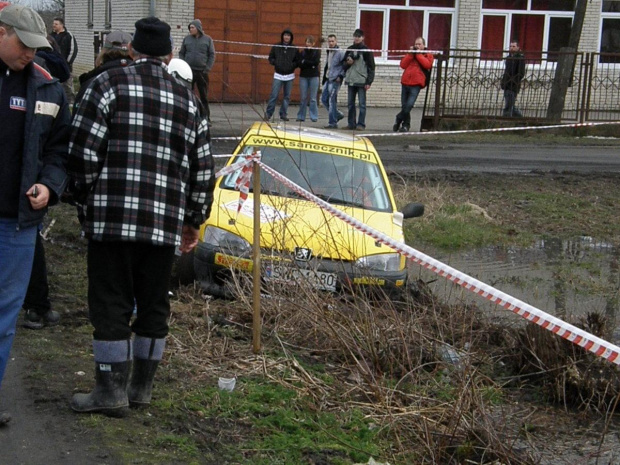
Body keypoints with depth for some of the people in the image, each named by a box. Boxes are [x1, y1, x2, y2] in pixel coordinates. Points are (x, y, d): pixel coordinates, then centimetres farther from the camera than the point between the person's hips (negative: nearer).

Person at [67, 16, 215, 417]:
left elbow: (84, 153, -7)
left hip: (112, 217, -4)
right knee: (154, 305, 13)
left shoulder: (108, 84, 0)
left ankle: (112, 390, 4)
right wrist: (193, 221, 22)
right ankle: (142, 387, 20)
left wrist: (88, 197, 8)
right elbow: (203, 170, 13)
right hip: (166, 223, 4)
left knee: (111, 305, 2)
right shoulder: (188, 99, 13)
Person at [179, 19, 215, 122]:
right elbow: (181, 53, 9)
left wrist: (207, 69, -7)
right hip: (189, 71, 1)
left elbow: (212, 55, 2)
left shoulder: (207, 40, 3)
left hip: (202, 71, -1)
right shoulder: (187, 39, 7)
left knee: (204, 96, 3)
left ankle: (206, 117, 10)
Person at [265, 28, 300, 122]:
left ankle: (283, 114, 14)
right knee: (274, 95, -7)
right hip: (278, 75, -1)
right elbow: (270, 58, 9)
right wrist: (275, 63, -10)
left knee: (287, 96, 6)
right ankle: (268, 113, 0)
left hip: (289, 75, 1)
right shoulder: (276, 47, 2)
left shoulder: (294, 49, 3)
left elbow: (298, 61, 7)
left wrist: (292, 65, -12)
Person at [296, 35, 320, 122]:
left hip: (313, 76, -2)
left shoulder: (317, 52, 3)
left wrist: (305, 62, -7)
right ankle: (301, 116, 9)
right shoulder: (302, 52, 9)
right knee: (303, 98, 3)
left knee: (313, 98, -2)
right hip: (303, 76, 2)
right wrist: (311, 65, -13)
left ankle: (314, 116, 3)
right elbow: (300, 64, -2)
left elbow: (316, 62, -11)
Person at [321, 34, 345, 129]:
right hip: (328, 80, 9)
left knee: (332, 101, -8)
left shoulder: (340, 53, -10)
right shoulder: (328, 52, 15)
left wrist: (341, 76, -17)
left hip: (335, 80, -9)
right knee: (324, 99, 10)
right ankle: (338, 115, 23)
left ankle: (332, 123, -2)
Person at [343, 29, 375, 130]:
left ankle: (361, 124, -3)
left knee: (362, 104, -5)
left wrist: (369, 82, -11)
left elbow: (371, 67, -4)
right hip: (350, 81, 5)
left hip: (361, 81, -5)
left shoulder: (366, 50, -2)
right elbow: (344, 64, 21)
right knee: (351, 104, 8)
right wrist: (348, 63, -3)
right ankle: (351, 123, 14)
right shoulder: (349, 49, 13)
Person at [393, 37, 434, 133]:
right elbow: (403, 65, 5)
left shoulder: (428, 55, 11)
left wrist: (418, 54, -6)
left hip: (416, 84, -4)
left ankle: (399, 120, -1)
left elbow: (427, 65, -10)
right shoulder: (410, 54, 20)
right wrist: (410, 54, -1)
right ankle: (406, 125, 19)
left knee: (409, 105, -17)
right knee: (404, 106, 5)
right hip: (405, 82, 4)